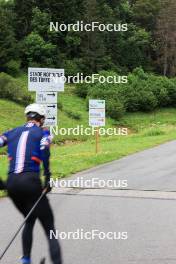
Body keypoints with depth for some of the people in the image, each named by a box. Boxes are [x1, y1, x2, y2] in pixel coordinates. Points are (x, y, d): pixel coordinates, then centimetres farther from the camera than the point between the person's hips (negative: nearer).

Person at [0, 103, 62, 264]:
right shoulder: (43, 133, 8)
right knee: (50, 230, -1)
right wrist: (48, 179, -10)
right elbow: (44, 151, -13)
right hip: (31, 181, -5)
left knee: (29, 221, 29)